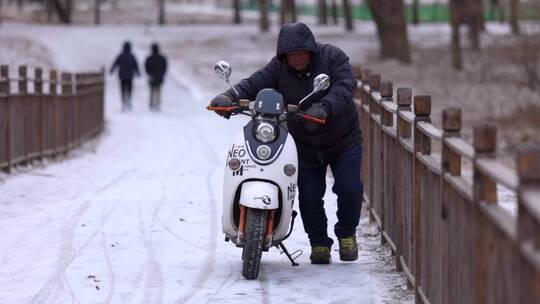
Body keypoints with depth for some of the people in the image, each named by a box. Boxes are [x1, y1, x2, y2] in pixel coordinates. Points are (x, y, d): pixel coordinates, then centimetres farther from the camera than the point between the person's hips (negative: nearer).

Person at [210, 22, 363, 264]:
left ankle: (347, 234, 17)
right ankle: (319, 243, 18)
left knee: (349, 189, -9)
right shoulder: (279, 67, -9)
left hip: (344, 142, -2)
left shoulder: (333, 57, -15)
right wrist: (229, 97, -39)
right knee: (309, 196, -2)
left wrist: (324, 108, -49)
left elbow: (345, 86, -30)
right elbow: (253, 84, -18)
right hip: (306, 146, 2)